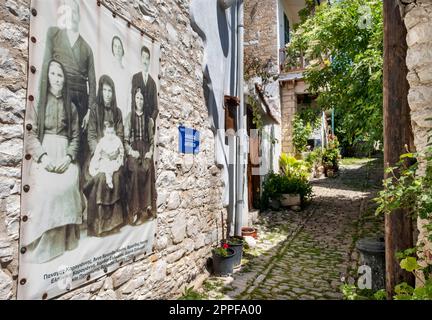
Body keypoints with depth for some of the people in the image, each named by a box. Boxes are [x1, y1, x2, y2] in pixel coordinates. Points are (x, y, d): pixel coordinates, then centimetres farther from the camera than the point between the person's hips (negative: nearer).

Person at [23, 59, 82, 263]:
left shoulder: (71, 106, 16)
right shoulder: (38, 102, 10)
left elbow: (76, 137, 11)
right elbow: (31, 134, 1)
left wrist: (69, 157, -6)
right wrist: (43, 157, -14)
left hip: (65, 157, 2)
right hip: (43, 157, -2)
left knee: (67, 186, -23)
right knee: (46, 189, -25)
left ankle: (63, 241, -12)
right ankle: (40, 246, -14)